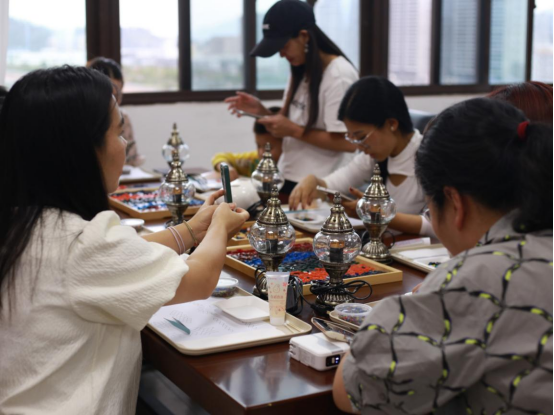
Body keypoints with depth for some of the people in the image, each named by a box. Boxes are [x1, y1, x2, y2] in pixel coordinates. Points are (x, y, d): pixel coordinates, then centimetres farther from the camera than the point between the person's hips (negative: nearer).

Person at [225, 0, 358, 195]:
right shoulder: (302, 71, 9)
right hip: (288, 178, 8)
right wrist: (261, 111, -4)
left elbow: (349, 143, -20)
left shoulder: (339, 76, -16)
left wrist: (294, 131, -20)